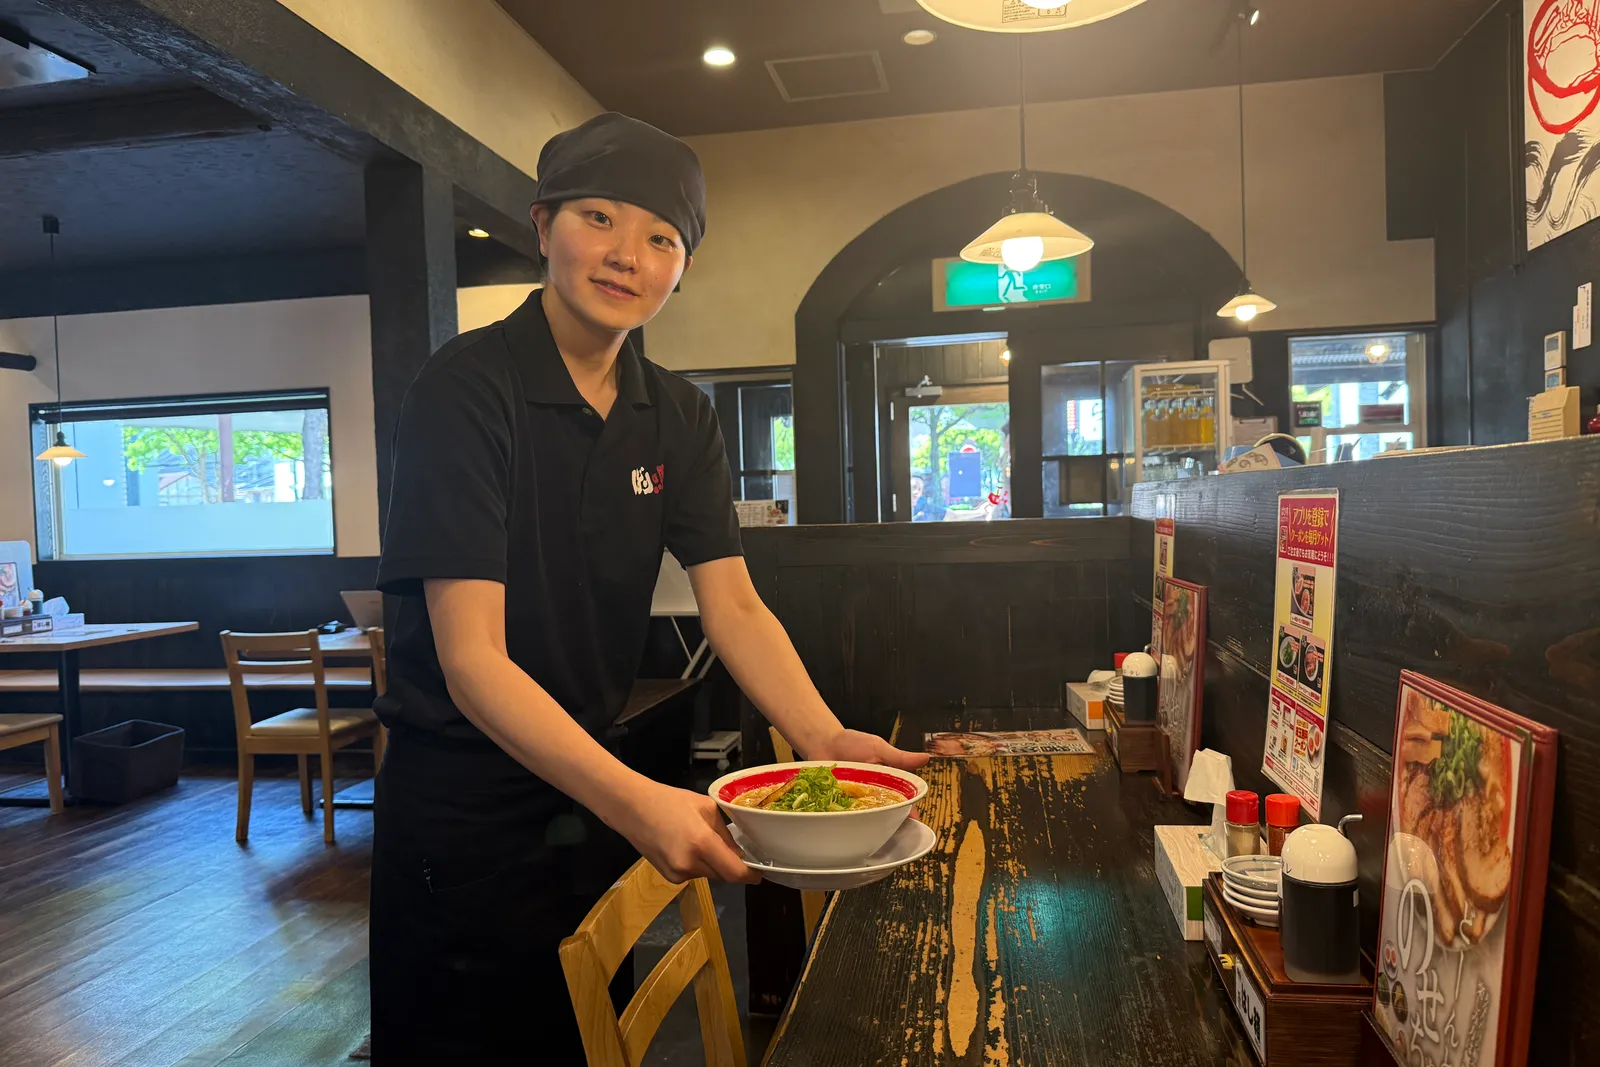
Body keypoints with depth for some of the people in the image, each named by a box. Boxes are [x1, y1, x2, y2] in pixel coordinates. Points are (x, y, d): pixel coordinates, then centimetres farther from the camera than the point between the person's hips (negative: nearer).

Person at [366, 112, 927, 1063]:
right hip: (463, 805, -6)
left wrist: (826, 740, -24)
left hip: (592, 788, 6)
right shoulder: (469, 388, -19)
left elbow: (734, 604, -6)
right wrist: (636, 802, -38)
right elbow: (473, 658, -26)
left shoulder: (680, 419, 0)